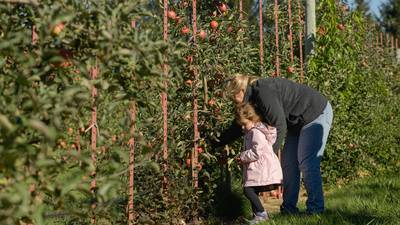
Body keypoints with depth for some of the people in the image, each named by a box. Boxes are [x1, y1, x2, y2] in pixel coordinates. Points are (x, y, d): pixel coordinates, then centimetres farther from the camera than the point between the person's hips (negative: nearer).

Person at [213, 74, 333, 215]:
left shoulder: (264, 93, -29)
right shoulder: (253, 98, 1)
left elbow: (279, 126, -29)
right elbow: (239, 125, 12)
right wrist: (217, 143, 12)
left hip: (317, 114, -10)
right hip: (297, 123, 10)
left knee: (307, 164, -14)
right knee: (288, 164, 5)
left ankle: (315, 209, -7)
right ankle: (288, 209, 8)